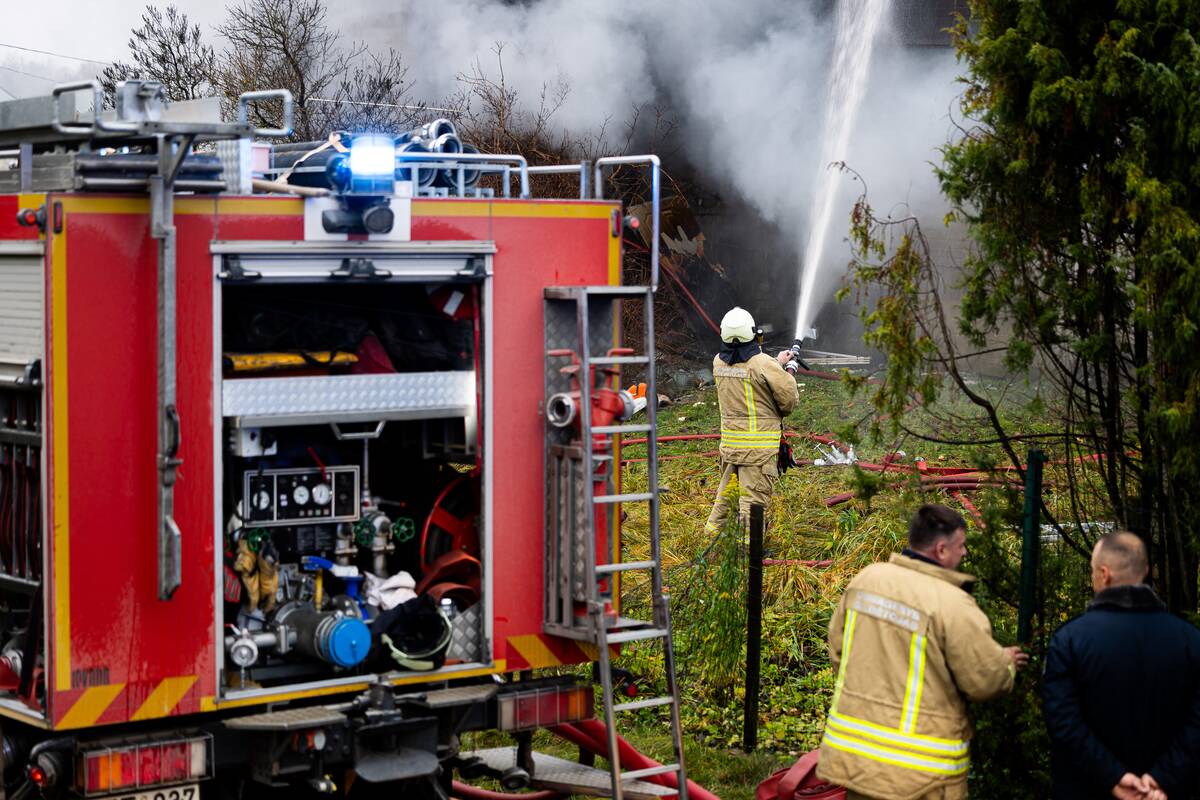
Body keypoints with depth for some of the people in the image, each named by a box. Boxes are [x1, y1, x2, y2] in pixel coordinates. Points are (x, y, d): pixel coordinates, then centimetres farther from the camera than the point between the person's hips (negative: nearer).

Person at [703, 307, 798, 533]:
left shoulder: (719, 362, 2)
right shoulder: (763, 363, -18)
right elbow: (790, 397, -11)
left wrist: (776, 363, 25)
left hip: (729, 442, 6)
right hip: (758, 443, -6)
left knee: (727, 489, 22)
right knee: (753, 496, -2)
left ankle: (713, 532, 31)